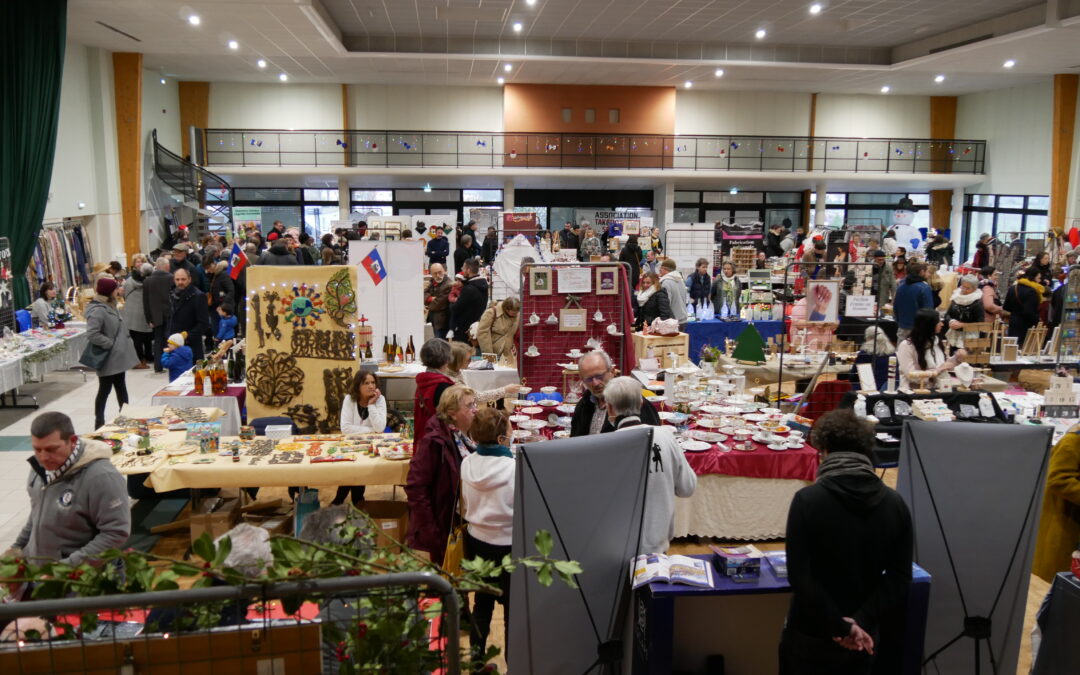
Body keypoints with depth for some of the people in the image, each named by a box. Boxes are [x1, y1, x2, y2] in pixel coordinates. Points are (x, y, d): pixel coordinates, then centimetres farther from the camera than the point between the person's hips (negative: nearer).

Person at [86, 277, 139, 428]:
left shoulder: (110, 306, 10)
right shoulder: (97, 310, -22)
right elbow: (92, 334, -31)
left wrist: (123, 345, 11)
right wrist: (110, 343, -22)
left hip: (118, 357, 9)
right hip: (109, 360, -9)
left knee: (121, 387, 19)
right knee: (105, 390, 1)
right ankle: (100, 424, 11)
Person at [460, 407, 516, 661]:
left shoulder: (467, 464, -9)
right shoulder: (515, 468, -25)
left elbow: (465, 502, 5)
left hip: (476, 541, 5)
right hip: (508, 544, -5)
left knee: (482, 602, 22)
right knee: (512, 607, 12)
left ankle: (476, 657, 35)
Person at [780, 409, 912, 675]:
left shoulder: (807, 500, -17)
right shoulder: (895, 504, -4)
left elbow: (799, 576, -21)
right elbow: (899, 578, -6)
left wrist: (841, 627, -15)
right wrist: (862, 622, -12)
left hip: (811, 635, -4)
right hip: (863, 637, 4)